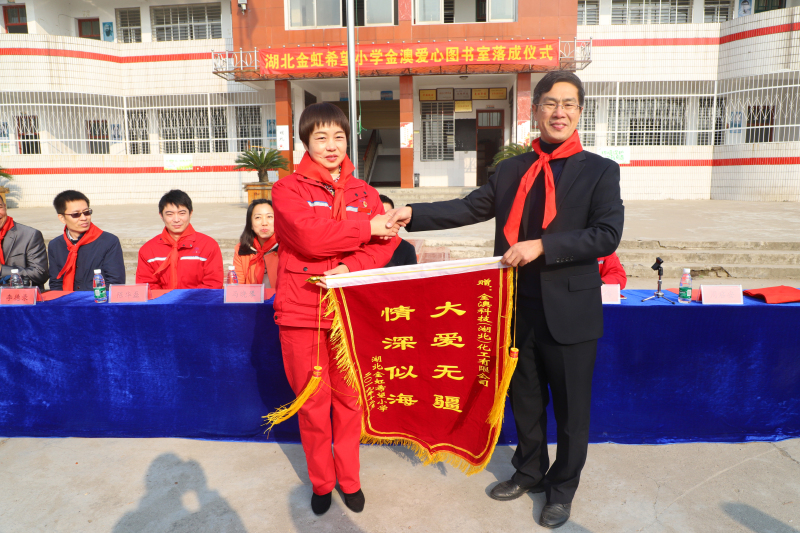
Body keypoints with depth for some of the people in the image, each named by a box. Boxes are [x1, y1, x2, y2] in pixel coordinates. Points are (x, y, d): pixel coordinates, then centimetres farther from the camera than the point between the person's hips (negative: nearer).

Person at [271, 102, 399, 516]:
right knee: (313, 403, 10)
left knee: (349, 400, 12)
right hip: (302, 311, -2)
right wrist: (366, 227, -11)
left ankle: (349, 479, 32)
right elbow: (310, 235, -18)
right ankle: (321, 482, 31)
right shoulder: (288, 188, -1)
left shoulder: (363, 192, 10)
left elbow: (385, 242, -1)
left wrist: (349, 268, -17)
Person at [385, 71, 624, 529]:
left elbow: (607, 233, -15)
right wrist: (413, 214, -9)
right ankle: (530, 472, 43)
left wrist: (541, 246, -23)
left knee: (571, 408, 12)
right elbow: (470, 208, 3)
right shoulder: (511, 170, 8)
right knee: (525, 400, 20)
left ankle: (563, 488, 35)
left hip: (570, 313, -3)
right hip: (519, 307, 4)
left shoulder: (600, 170, -4)